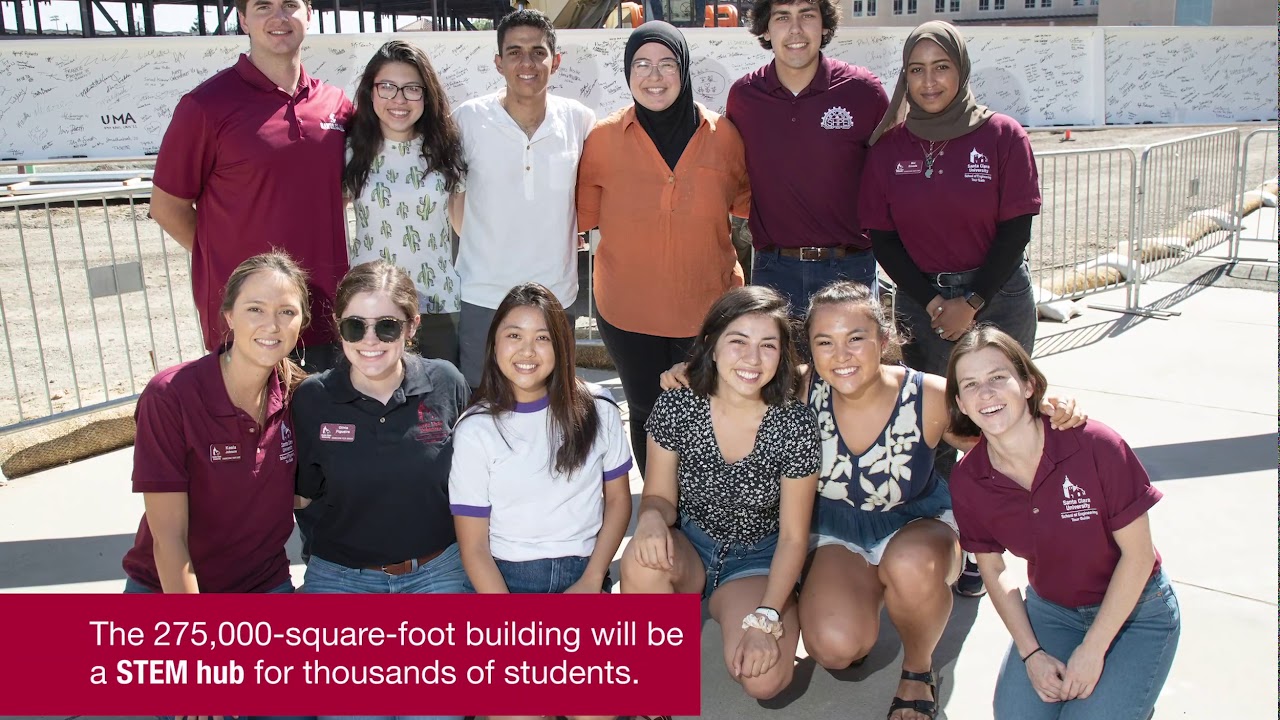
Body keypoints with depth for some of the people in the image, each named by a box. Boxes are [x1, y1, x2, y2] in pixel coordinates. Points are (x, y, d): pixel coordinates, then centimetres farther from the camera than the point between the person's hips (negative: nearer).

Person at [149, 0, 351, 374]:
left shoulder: (337, 104, 5)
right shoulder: (207, 105, -8)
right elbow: (167, 207, -1)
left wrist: (306, 258, 11)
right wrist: (231, 261, -2)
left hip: (329, 313, 4)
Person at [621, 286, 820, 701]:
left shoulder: (795, 426, -18)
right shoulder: (676, 408, -15)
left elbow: (793, 536, -10)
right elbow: (660, 495, -4)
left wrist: (766, 618, -21)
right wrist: (652, 516, -30)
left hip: (757, 560, -1)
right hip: (688, 545, 1)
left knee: (762, 678, -25)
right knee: (642, 559, -35)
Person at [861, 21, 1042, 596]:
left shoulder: (1002, 136, -4)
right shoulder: (889, 145, 2)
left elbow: (1016, 230, -5)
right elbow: (881, 236, 2)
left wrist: (971, 303, -11)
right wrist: (930, 299, -8)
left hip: (997, 296, -1)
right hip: (921, 299, 2)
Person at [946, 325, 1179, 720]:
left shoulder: (1094, 446, -27)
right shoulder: (968, 481, -15)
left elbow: (1138, 553, -17)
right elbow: (993, 568, 0)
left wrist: (1092, 651, -16)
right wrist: (1031, 653, -9)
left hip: (1135, 610, -3)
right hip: (1052, 610, 3)